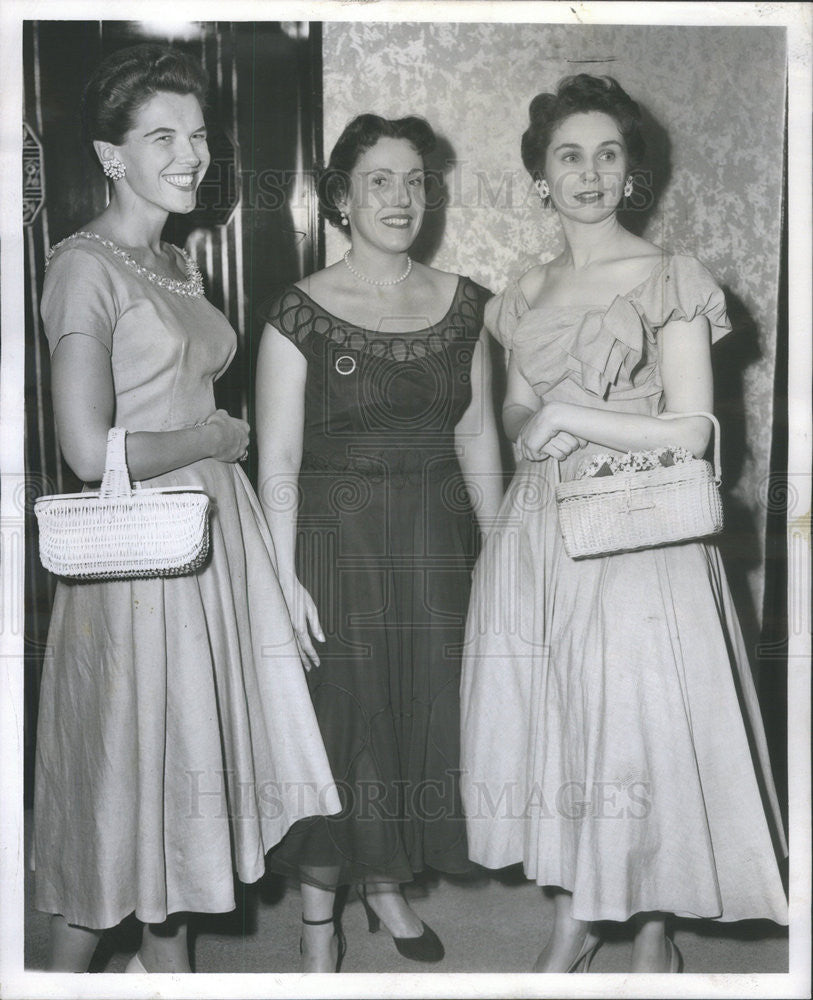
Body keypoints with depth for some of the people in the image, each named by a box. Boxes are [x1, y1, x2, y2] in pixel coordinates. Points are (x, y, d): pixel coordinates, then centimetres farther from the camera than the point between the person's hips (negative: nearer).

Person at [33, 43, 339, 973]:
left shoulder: (179, 264, 13)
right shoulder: (86, 267, -13)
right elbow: (90, 451, -21)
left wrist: (217, 441, 2)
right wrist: (216, 437, -10)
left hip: (215, 529, 8)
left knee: (193, 749, 16)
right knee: (124, 763, 5)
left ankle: (165, 955, 35)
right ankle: (66, 969, 28)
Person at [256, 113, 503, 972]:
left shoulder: (460, 303, 5)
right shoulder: (300, 312, -8)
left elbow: (477, 435, 8)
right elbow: (278, 460, -10)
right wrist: (286, 577, -15)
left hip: (433, 542, 4)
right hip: (336, 539, -4)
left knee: (422, 713, 12)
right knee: (339, 718, 4)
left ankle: (387, 884, 35)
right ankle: (318, 917, 23)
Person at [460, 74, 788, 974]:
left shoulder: (670, 281, -4)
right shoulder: (524, 295, 12)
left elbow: (691, 432, -9)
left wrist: (569, 414, -12)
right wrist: (529, 420, -4)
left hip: (637, 537, -5)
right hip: (537, 531, 5)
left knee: (641, 724, -1)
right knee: (549, 721, 7)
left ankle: (652, 929, 21)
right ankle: (575, 919, 25)